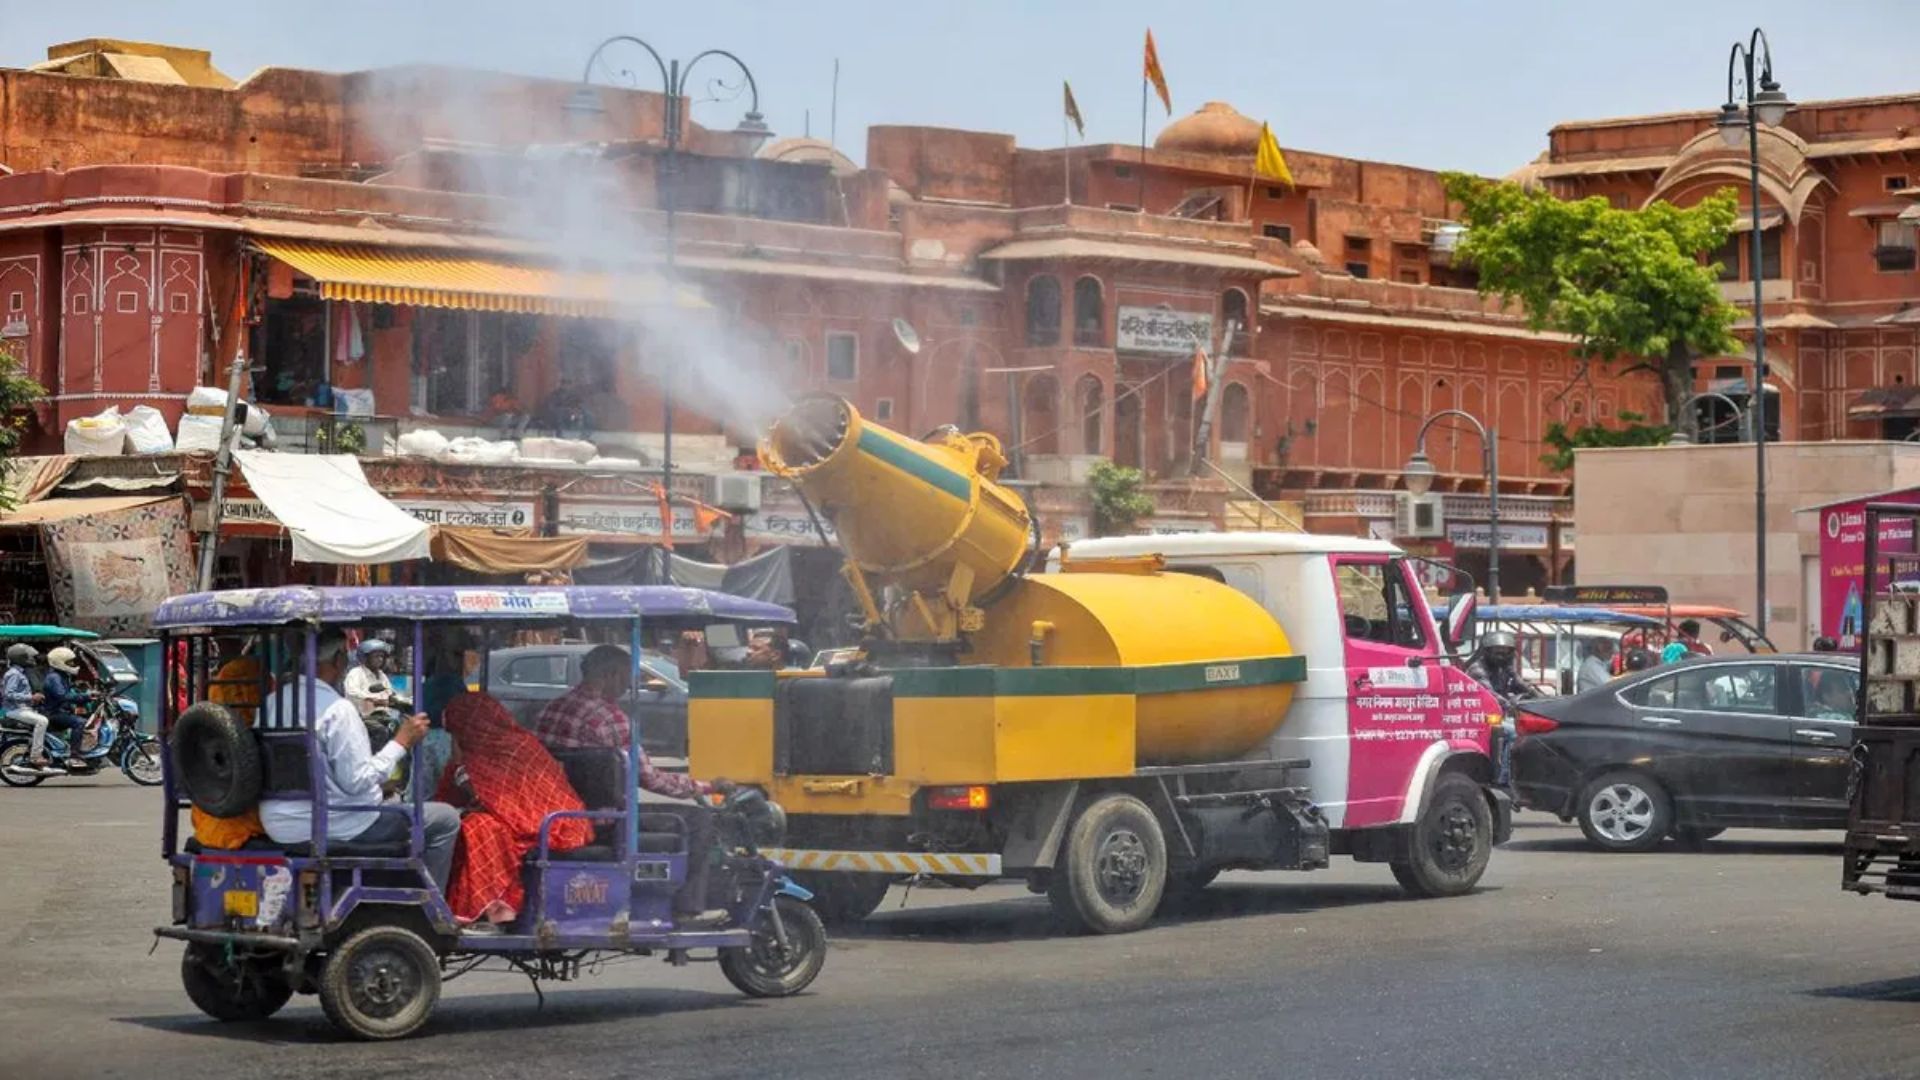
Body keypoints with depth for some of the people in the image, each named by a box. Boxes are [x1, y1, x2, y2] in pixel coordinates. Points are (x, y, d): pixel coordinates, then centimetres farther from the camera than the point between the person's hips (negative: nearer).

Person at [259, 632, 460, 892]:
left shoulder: (272, 703, 3)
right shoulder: (337, 709, -19)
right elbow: (356, 781, -20)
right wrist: (401, 742, -10)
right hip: (335, 827, -8)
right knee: (446, 819, 1)